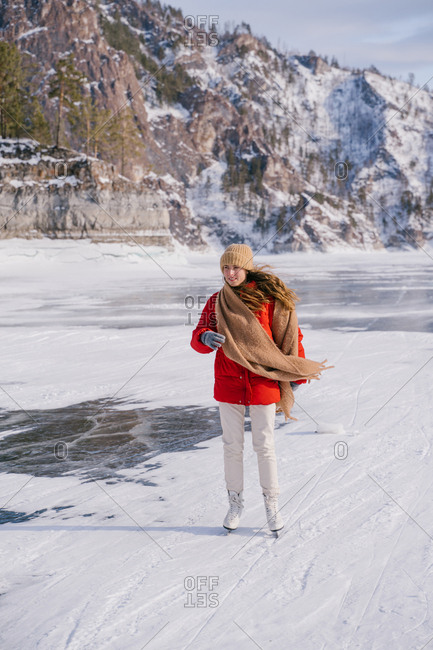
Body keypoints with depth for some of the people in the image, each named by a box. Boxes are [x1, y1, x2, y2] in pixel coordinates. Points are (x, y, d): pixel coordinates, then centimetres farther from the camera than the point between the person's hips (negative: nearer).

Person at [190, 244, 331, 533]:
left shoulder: (270, 299, -6)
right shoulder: (216, 303, 2)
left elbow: (291, 334, 1)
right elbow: (198, 337, -5)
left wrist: (294, 377, 1)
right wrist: (205, 338, -30)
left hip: (262, 385, -2)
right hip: (228, 385, 2)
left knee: (265, 446, 5)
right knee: (232, 447, 9)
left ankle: (272, 504, 20)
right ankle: (235, 502, 25)